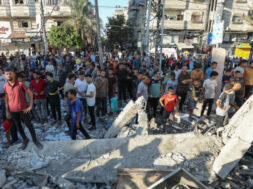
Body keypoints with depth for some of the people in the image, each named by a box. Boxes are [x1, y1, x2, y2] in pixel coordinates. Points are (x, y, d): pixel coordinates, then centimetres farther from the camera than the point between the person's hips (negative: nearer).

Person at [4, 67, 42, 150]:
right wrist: (7, 111, 10)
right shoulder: (5, 86, -1)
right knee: (18, 126, 16)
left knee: (29, 125, 3)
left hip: (23, 110, -4)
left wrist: (30, 106, -10)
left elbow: (30, 93, -8)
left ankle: (35, 140, 21)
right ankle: (25, 139, 37)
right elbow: (6, 98, 9)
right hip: (13, 111, 4)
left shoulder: (20, 84, -13)